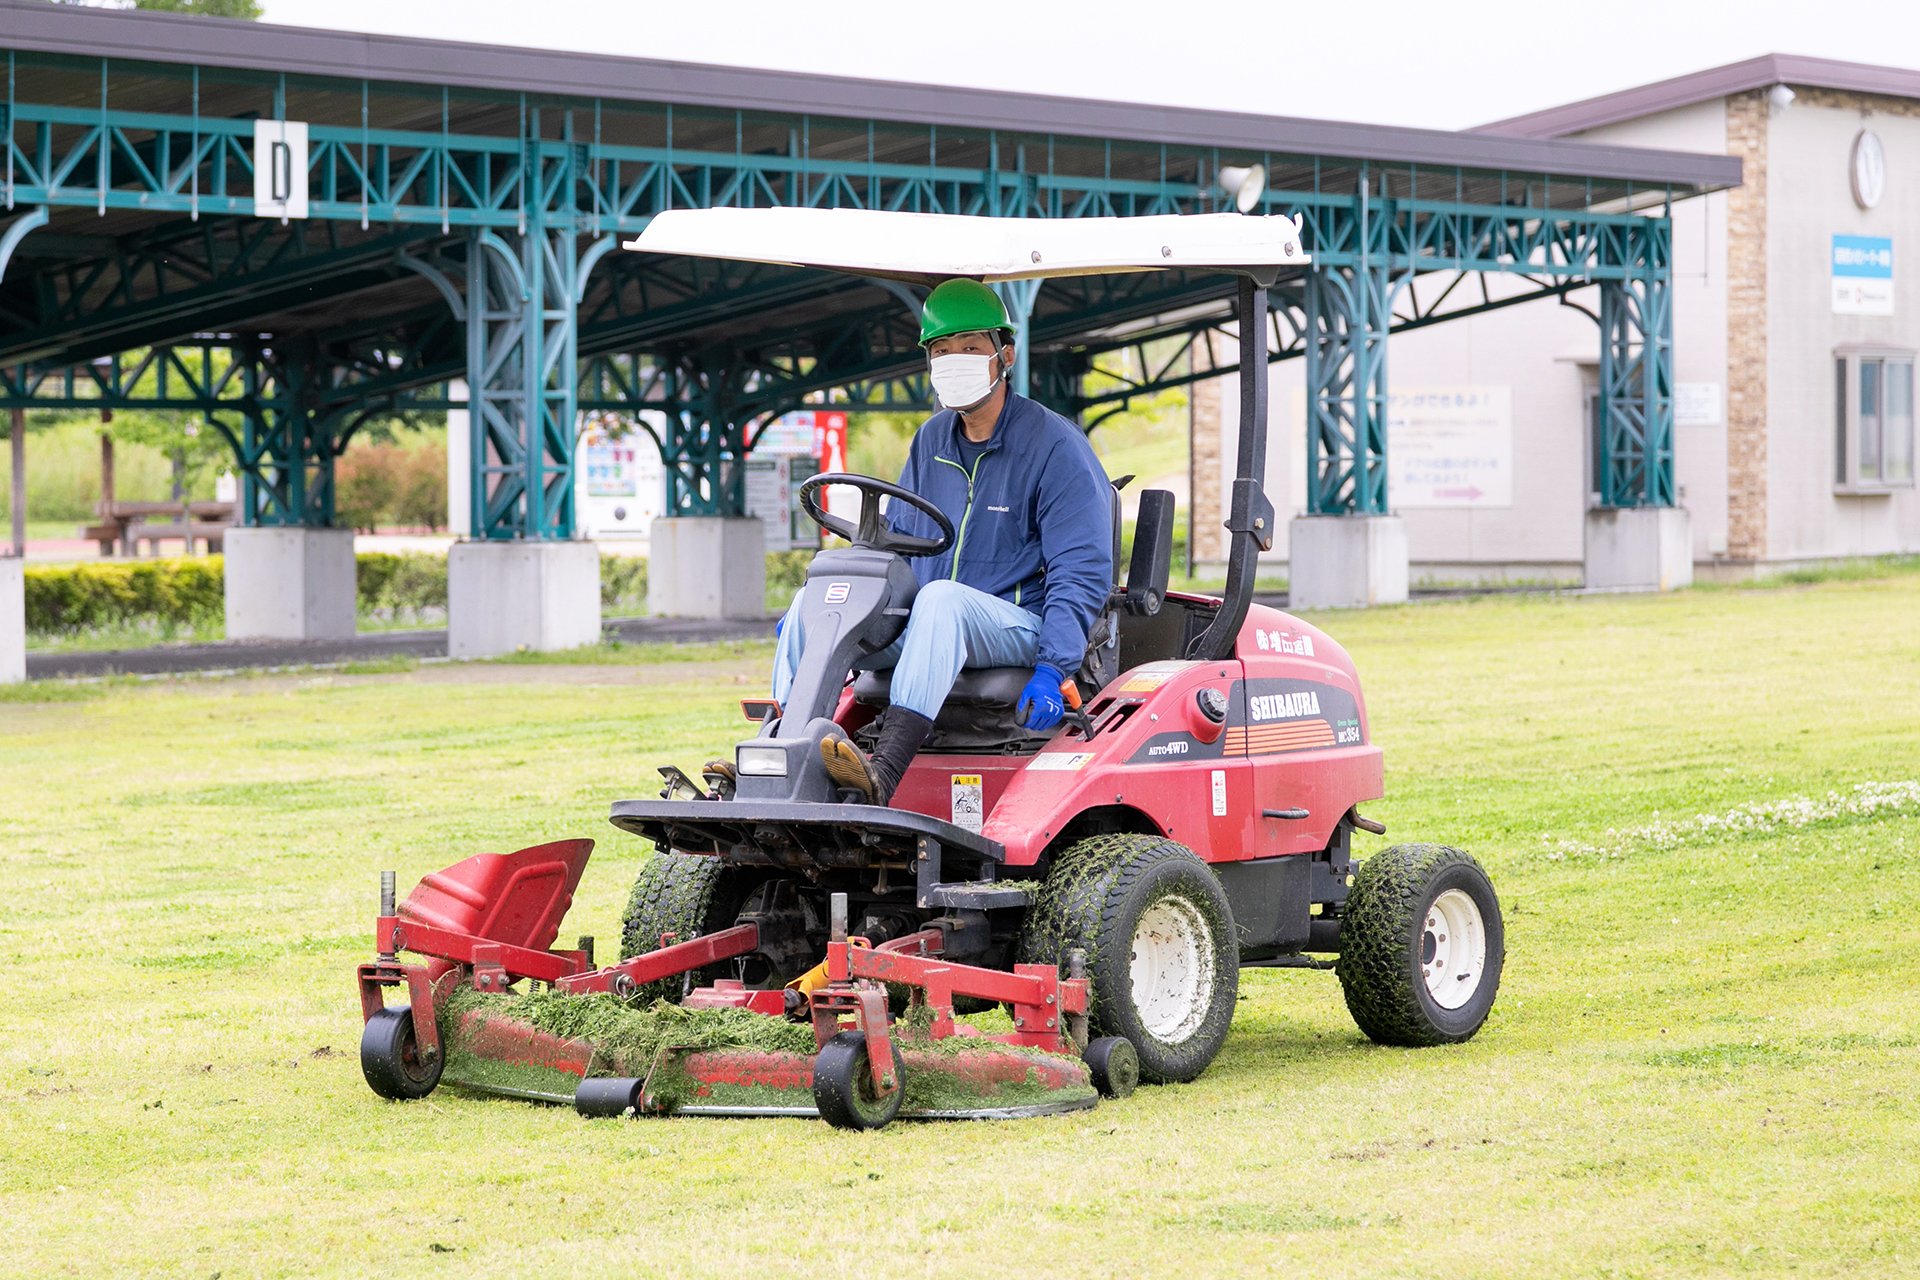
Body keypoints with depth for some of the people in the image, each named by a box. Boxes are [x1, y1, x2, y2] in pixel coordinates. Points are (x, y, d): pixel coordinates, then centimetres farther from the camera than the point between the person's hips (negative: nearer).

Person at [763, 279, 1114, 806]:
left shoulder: (1055, 445, -4)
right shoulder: (931, 440, 16)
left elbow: (1081, 573, -10)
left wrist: (1051, 671, -23)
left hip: (1016, 627, -6)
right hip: (920, 626, 7)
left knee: (942, 598, -38)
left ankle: (883, 773, -54)